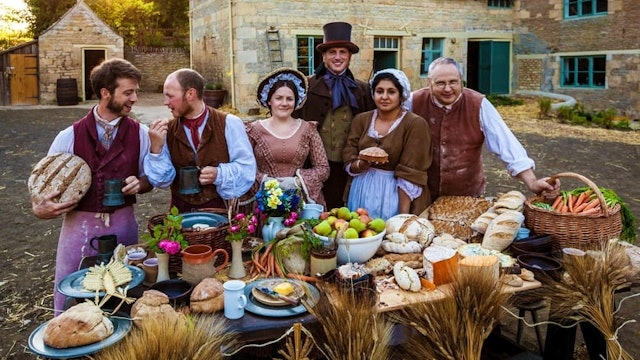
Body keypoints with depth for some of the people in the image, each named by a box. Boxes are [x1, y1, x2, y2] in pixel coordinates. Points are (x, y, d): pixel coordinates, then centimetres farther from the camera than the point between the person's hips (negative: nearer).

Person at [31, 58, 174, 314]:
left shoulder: (140, 134, -1)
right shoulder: (69, 137, -5)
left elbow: (150, 180, 8)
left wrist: (139, 184, -14)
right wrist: (40, 209, -19)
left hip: (123, 225, 1)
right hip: (80, 226, -1)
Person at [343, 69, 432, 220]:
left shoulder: (415, 124, -11)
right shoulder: (361, 120, 2)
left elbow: (410, 175, -15)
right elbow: (349, 164, 1)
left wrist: (403, 216, -19)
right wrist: (365, 163, -20)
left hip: (396, 196, -4)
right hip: (363, 195, 4)